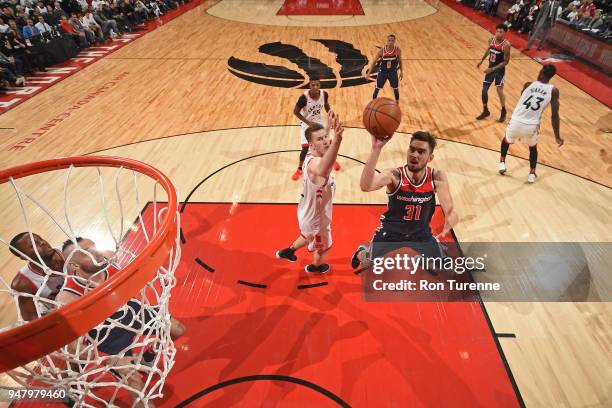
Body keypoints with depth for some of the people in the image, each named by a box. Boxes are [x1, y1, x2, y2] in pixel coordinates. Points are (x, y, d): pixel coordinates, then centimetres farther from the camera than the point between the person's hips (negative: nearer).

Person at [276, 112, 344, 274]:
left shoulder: (312, 156, -13)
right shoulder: (314, 162, -41)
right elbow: (322, 171, -69)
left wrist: (329, 127, 19)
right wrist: (337, 141, -85)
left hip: (309, 213, 7)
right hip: (316, 219, -7)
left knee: (307, 237, 38)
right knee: (322, 248, 27)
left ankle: (287, 251, 62)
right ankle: (315, 267, 58)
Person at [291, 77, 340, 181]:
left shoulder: (324, 94, -17)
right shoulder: (304, 97, -29)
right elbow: (295, 112, -18)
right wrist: (309, 122, -23)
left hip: (319, 121, 4)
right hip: (307, 123, -3)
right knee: (305, 148, -9)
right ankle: (299, 169, 12)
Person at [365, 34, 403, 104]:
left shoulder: (397, 50, -16)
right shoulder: (382, 50, -20)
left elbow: (400, 61, 0)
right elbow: (374, 61, -11)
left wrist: (401, 72, 1)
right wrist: (369, 73, -15)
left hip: (393, 72, 1)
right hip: (382, 72, -1)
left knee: (396, 89, 11)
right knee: (377, 89, 7)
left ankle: (397, 104, 33)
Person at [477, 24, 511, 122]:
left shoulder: (506, 45, -22)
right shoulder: (491, 40, -4)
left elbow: (506, 61, -20)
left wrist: (493, 69, -27)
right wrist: (482, 60, 27)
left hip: (499, 70, -6)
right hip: (490, 68, 6)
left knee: (499, 91, -2)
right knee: (484, 90, 5)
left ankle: (503, 111, 18)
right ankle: (485, 111, 23)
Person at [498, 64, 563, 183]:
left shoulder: (528, 85, 2)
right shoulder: (553, 91, -1)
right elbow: (555, 115, -1)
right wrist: (557, 136, 6)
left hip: (516, 122, 0)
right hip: (532, 126, 0)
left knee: (506, 140, 34)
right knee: (533, 147, 30)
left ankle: (502, 163, 33)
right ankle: (532, 174, 28)